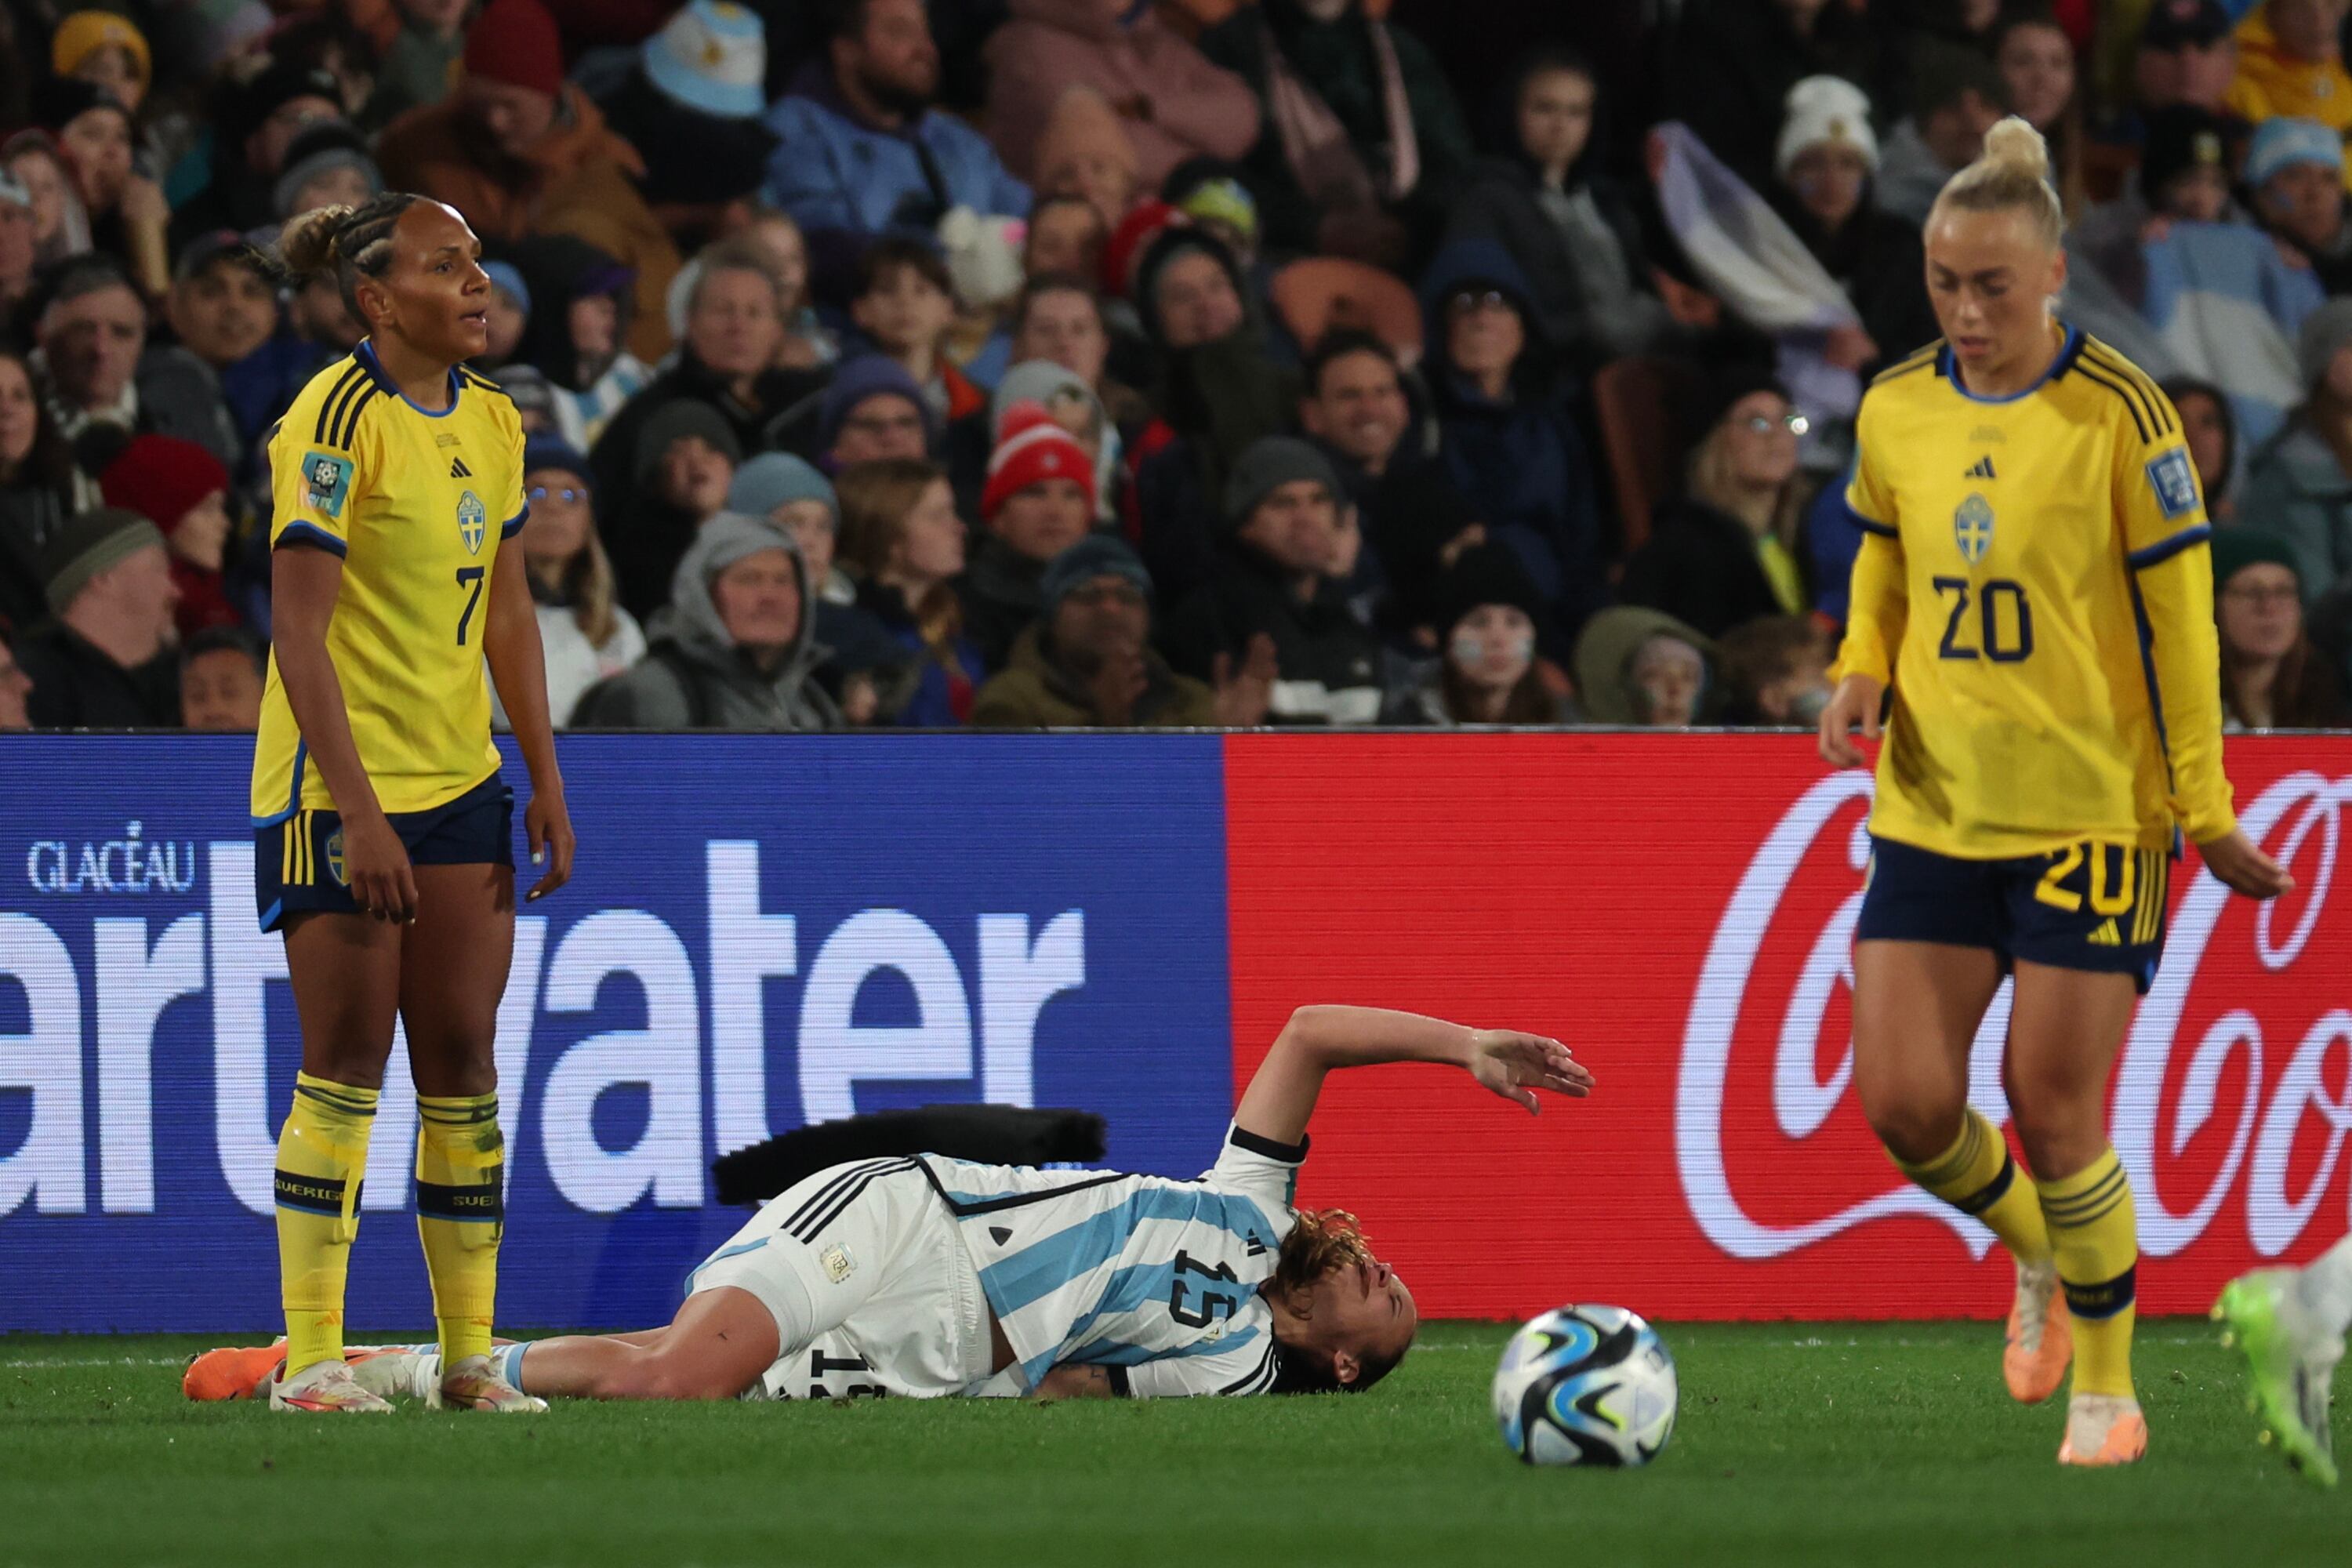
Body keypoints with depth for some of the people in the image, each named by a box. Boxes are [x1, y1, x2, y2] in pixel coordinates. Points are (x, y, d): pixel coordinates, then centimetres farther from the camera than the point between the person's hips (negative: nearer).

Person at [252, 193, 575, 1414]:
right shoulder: (337, 421, -16)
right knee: (347, 1061, -7)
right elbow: (297, 632, -19)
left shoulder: (489, 419, 8)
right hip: (337, 786, -7)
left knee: (462, 1058, 5)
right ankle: (309, 1358, -2)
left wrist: (545, 783, 10)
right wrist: (360, 814, -23)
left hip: (462, 783, 7)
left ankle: (468, 1354, 9)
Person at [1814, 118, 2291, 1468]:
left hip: (2092, 809, -5)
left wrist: (2205, 808, -7)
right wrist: (1862, 675, -1)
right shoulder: (1896, 411, 3)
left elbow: (2179, 614, -7)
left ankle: (2108, 1385, 13)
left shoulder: (2118, 415, -11)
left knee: (2054, 1112, -6)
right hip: (1933, 806, 5)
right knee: (1905, 1104, -3)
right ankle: (2038, 1258, 29)